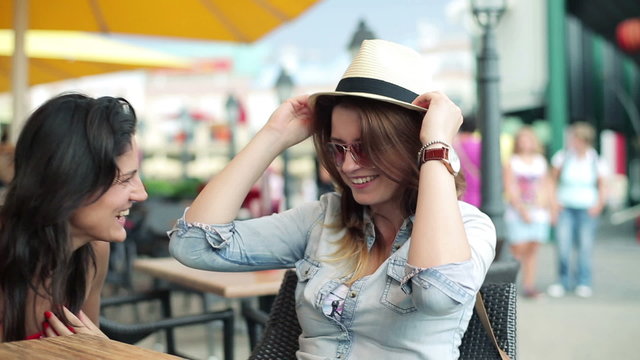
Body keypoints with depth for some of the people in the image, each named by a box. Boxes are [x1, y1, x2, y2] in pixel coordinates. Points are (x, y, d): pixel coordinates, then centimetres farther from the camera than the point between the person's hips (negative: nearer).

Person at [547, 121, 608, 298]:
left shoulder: (596, 162, -1)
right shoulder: (562, 157, -1)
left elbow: (603, 187, 7)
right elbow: (552, 181, 8)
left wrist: (599, 205, -7)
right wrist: (554, 202, -1)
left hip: (587, 209, 0)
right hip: (565, 207, 0)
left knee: (585, 246, -1)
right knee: (563, 245, -9)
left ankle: (584, 283, 14)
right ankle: (564, 282, 7)